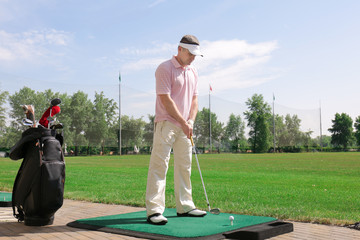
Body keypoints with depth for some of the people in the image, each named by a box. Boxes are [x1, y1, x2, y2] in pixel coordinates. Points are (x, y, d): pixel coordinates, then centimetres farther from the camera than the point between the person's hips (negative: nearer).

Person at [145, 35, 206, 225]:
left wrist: (191, 121, -1)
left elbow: (194, 98, 15)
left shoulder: (193, 72, 15)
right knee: (159, 165, -9)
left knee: (184, 166, 10)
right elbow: (166, 100, -14)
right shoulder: (165, 68, -8)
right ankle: (154, 210, -7)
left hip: (185, 126, 8)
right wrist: (183, 122, -14)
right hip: (166, 123, -7)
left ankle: (184, 206, 19)